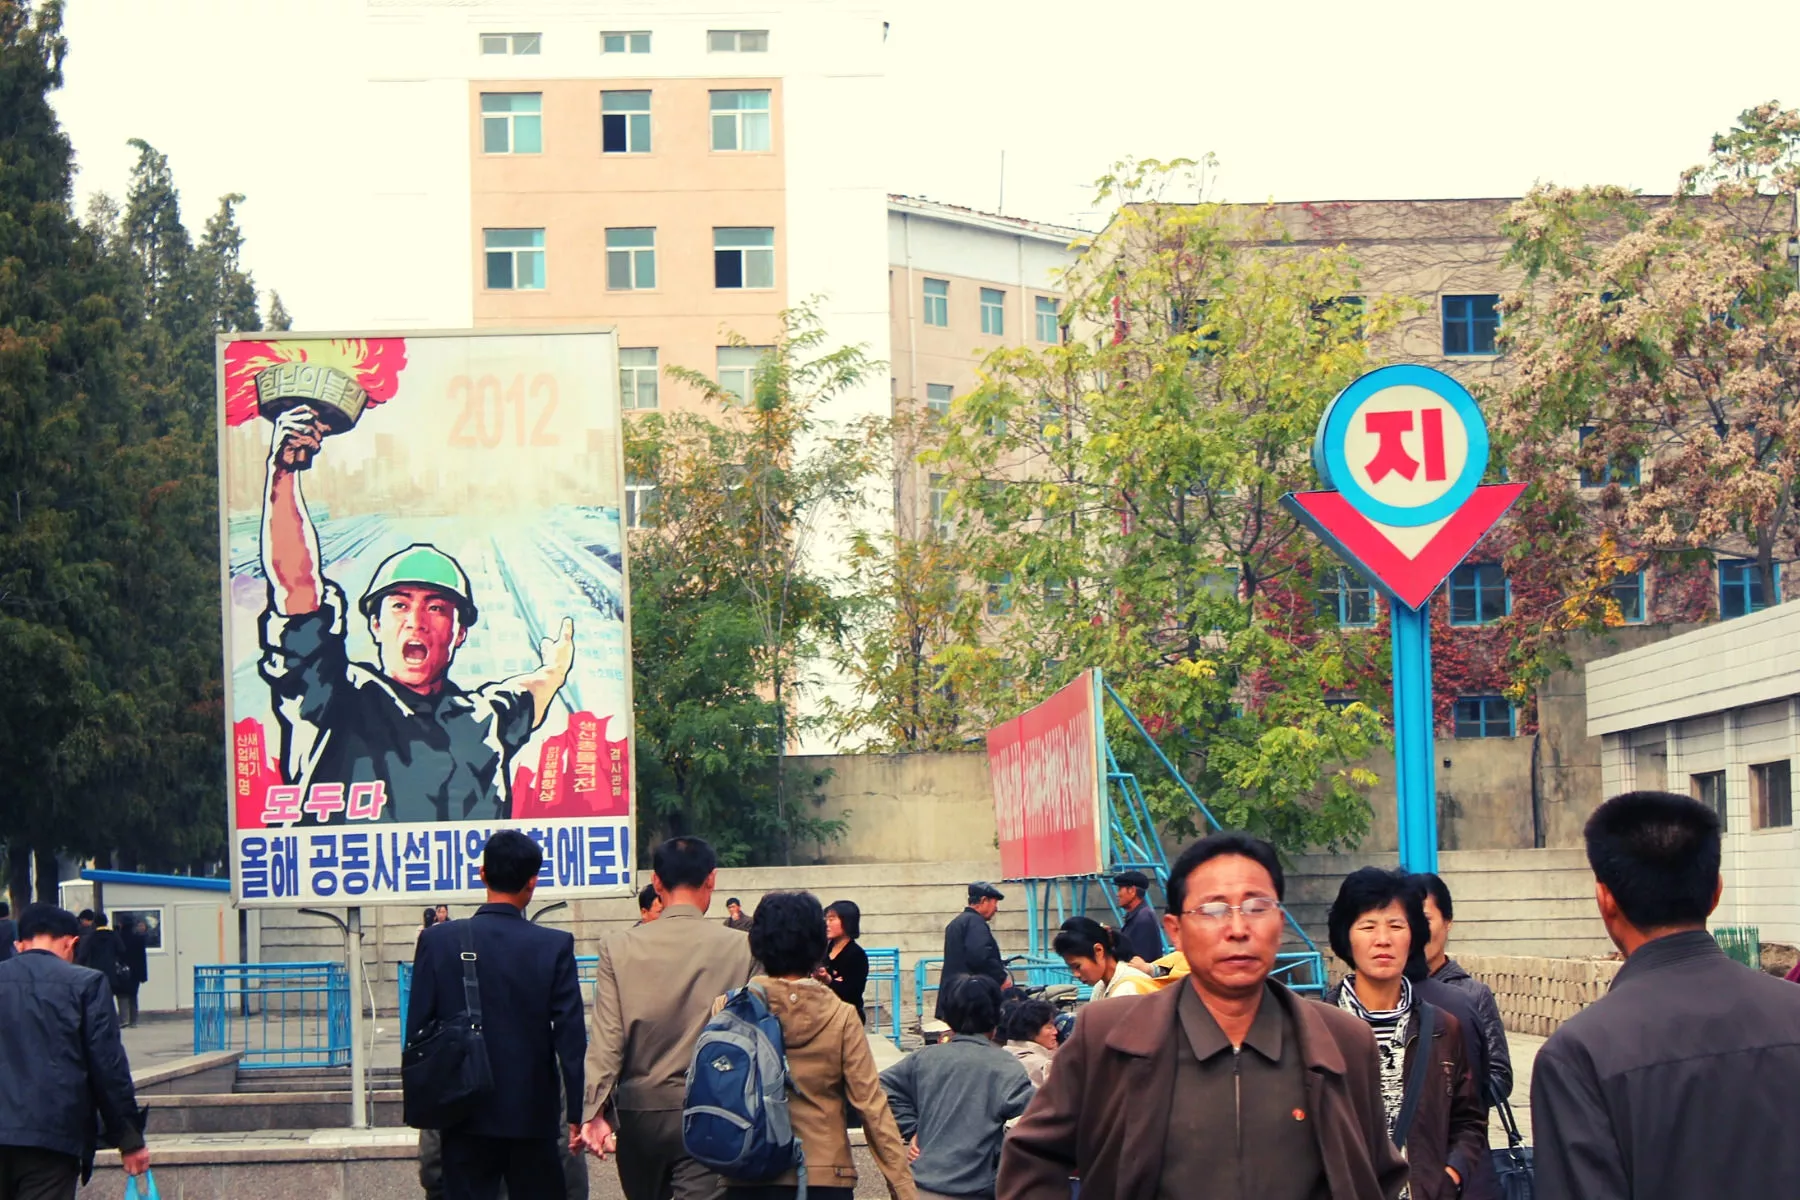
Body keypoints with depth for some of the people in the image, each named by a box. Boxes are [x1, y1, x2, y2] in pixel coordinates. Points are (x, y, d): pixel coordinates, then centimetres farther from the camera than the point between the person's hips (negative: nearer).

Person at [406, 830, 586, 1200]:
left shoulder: (438, 940, -4)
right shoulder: (555, 946, -8)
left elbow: (417, 1029, -1)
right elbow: (571, 1037, -8)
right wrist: (578, 1113, -3)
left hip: (465, 1117, 1)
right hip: (533, 1114, -1)